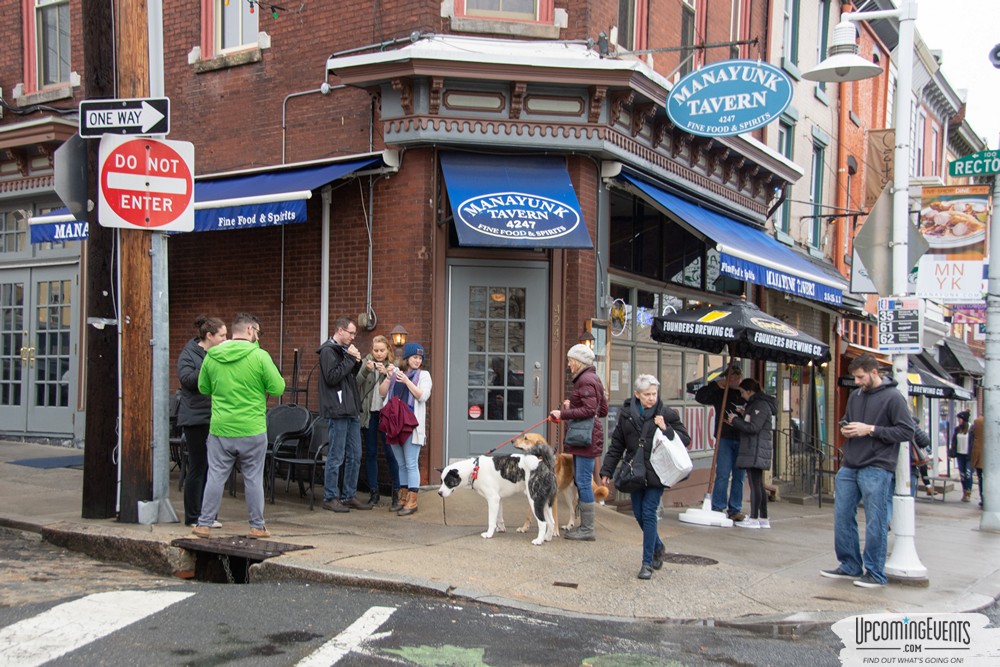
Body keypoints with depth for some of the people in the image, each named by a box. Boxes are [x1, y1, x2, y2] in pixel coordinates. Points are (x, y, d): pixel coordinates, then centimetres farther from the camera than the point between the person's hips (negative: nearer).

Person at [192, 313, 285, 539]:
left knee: (216, 476, 9)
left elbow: (203, 388, 13)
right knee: (254, 478, 7)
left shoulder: (212, 356, 2)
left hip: (220, 429, 3)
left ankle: (204, 524, 14)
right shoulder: (259, 356, -10)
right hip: (252, 430, -3)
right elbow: (278, 388, -8)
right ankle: (257, 526, 16)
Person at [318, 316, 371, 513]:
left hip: (351, 411, 9)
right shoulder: (328, 351, -9)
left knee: (355, 456, 11)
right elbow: (332, 377, -20)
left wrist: (356, 362, 5)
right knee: (336, 457, -4)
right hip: (337, 411, -9)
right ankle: (330, 498, 5)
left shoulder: (344, 350, 19)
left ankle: (349, 496, 19)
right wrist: (350, 359, -15)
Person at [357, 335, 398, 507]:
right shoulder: (365, 363, 6)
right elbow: (356, 384, -8)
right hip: (369, 413, 1)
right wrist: (365, 370, -24)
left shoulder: (393, 367, 5)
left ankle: (396, 492, 5)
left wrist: (387, 374, -20)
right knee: (370, 453, 5)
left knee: (390, 453, -4)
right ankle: (373, 492, 13)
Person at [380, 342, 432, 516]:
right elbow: (382, 393, 9)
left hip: (412, 425, -5)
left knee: (411, 464, -7)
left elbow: (423, 396, -11)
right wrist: (388, 378, -7)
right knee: (400, 464, 12)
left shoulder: (423, 375, 3)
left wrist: (406, 381, -15)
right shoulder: (396, 372, 14)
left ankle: (412, 502, -5)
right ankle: (403, 498, 19)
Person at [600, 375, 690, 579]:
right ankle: (658, 547, 36)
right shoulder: (626, 414, 3)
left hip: (656, 473, -4)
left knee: (649, 514, -7)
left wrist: (666, 429, -18)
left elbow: (686, 440, -2)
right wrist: (607, 470, 5)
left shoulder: (666, 414, -5)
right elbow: (616, 445, 8)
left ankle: (647, 563, 1)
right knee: (639, 514, 10)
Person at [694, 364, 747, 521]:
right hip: (725, 439, -3)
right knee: (723, 475, -6)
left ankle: (735, 509, 13)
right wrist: (717, 384, -13)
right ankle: (718, 508, 0)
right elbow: (699, 396, -6)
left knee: (739, 476, 6)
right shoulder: (719, 393, 3)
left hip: (741, 440, 3)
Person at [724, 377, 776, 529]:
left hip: (756, 451, -11)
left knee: (755, 484, -8)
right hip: (753, 450, 11)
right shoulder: (754, 404, 19)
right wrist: (736, 422, 7)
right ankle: (763, 519, 17)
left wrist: (735, 420, -10)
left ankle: (754, 519, -6)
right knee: (758, 484, 12)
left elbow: (754, 427, -20)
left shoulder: (761, 405, -13)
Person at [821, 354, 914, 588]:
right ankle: (850, 566, 21)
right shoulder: (855, 396, 15)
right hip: (849, 467, 7)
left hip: (876, 470, -7)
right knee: (842, 517, 8)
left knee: (875, 522, -2)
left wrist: (871, 430, -16)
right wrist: (844, 428, 5)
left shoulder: (893, 397, -6)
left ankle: (875, 573, 8)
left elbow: (907, 431, -11)